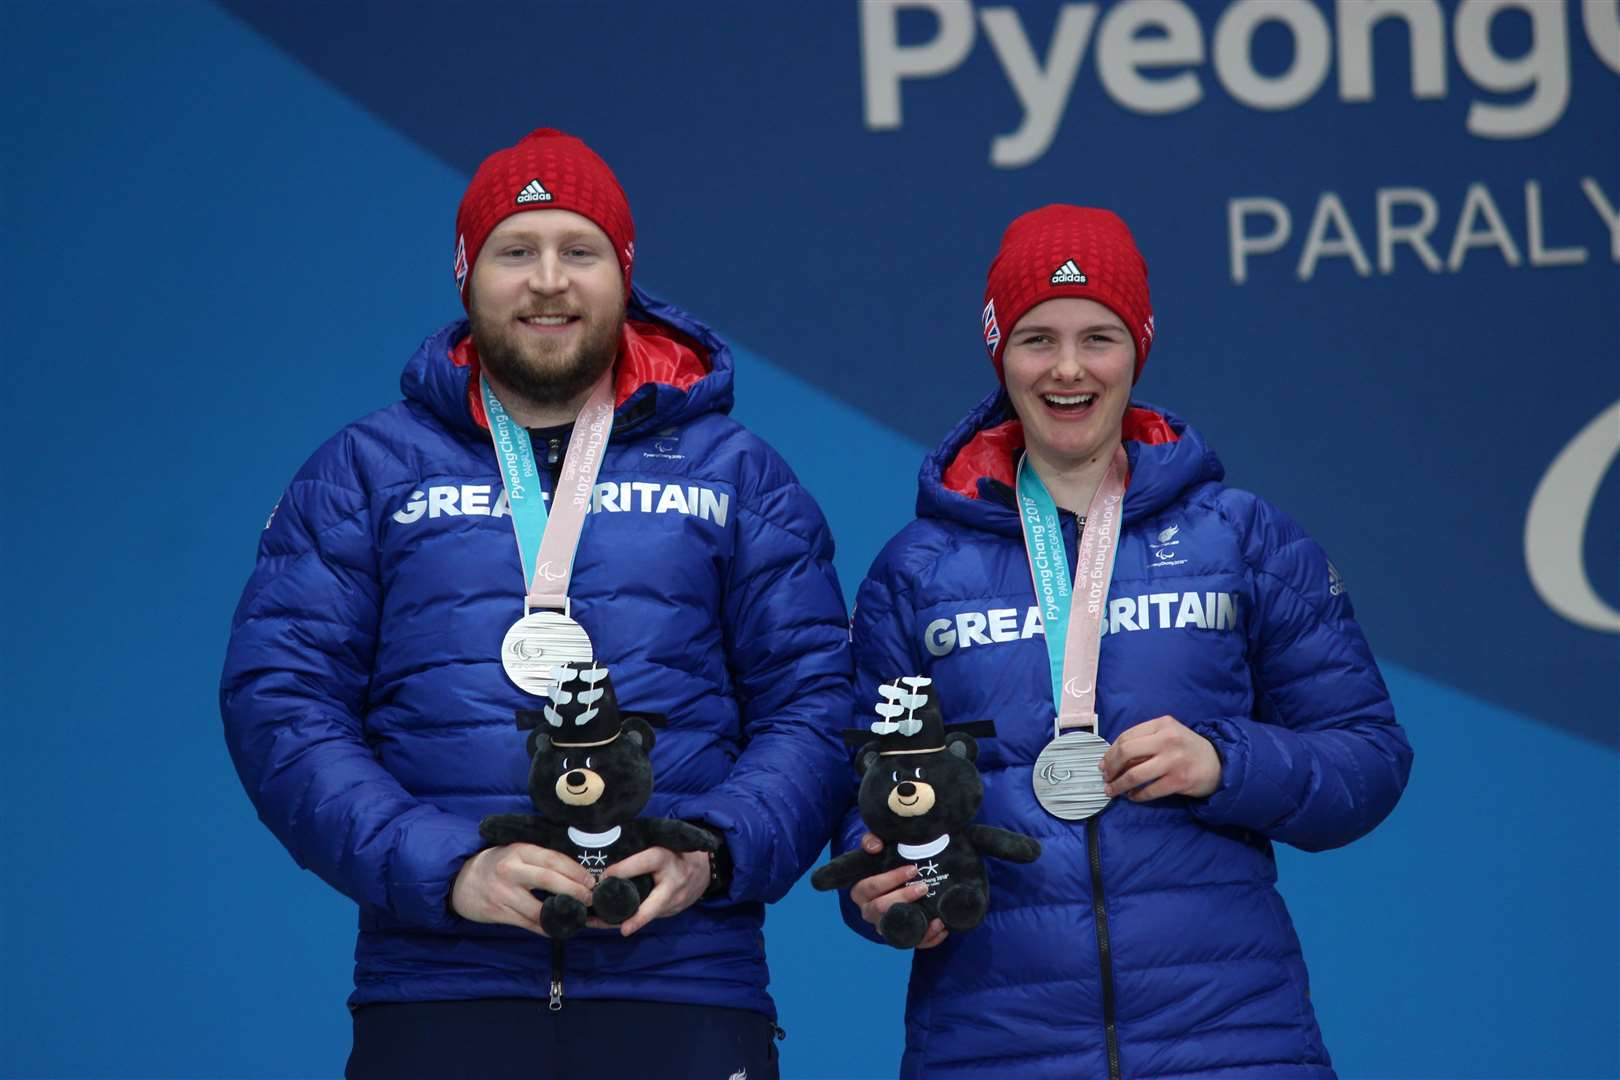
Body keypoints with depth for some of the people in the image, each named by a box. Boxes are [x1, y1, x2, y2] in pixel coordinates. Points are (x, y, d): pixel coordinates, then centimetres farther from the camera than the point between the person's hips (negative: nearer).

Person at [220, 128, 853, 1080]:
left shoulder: (738, 475, 13)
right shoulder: (363, 474, 10)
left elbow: (813, 704, 7)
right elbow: (281, 704, 1)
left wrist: (712, 853, -11)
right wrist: (444, 869, -12)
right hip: (435, 993, 0)